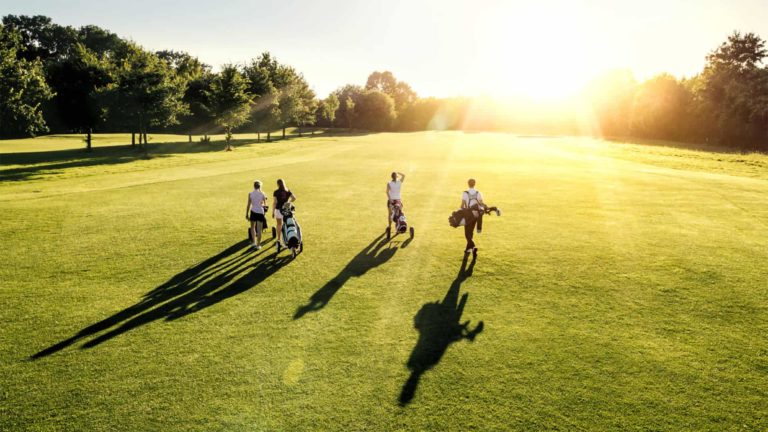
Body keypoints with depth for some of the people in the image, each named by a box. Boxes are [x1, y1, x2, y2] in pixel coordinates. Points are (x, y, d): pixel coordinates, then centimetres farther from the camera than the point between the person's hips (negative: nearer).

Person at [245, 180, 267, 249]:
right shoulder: (262, 194, -4)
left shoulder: (250, 194, -4)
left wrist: (246, 214, 5)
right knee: (259, 230, 4)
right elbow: (265, 204, 4)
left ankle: (254, 242, 12)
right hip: (260, 212, -1)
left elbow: (248, 205, -3)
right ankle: (258, 245, 6)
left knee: (252, 228, 19)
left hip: (253, 212, 1)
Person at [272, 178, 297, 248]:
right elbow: (294, 198, -10)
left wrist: (273, 212, -3)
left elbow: (275, 202, -9)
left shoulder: (276, 192, -9)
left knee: (279, 224, 10)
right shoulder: (288, 191, 0)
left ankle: (279, 240, 12)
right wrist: (288, 202, 5)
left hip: (278, 209, -2)